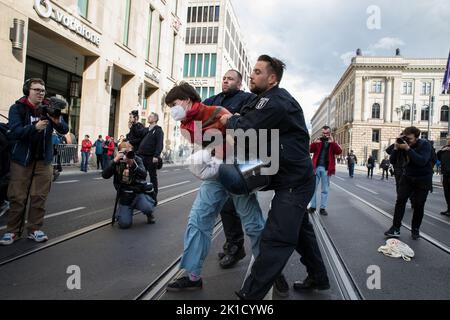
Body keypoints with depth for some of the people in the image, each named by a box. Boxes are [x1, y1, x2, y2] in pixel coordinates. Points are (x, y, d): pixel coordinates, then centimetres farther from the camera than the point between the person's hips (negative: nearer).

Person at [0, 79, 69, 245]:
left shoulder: (48, 108, 5)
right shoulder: (17, 108, -3)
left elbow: (65, 130, -3)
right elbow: (14, 132, -17)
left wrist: (57, 121, -25)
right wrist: (35, 127, -32)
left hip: (43, 160, 2)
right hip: (22, 160, -2)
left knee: (39, 197, 1)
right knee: (17, 197, 1)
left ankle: (34, 229, 10)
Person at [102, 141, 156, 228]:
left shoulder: (137, 159, -3)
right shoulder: (116, 161, 1)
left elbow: (144, 175, -18)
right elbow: (105, 175, -12)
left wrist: (132, 164, -32)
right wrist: (115, 161, -22)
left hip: (139, 193, -1)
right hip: (124, 196, 1)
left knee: (146, 207, -32)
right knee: (124, 224, -14)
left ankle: (149, 214, 7)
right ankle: (120, 211, 22)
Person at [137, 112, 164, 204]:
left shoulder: (158, 130, -3)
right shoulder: (146, 129, 19)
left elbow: (160, 144, -14)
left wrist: (156, 155, -23)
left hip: (151, 158, -6)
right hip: (142, 157, 6)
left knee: (153, 177, 3)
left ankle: (154, 197, 10)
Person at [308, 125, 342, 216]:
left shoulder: (333, 143, 9)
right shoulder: (318, 141, 11)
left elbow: (339, 151, -8)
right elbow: (310, 150, -1)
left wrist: (333, 142, -22)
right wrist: (314, 143, -20)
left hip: (326, 169, -1)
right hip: (316, 167, 1)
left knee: (325, 190, 4)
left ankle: (323, 208, 9)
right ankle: (312, 206, 11)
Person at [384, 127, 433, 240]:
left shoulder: (425, 144, -17)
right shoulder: (403, 144, -8)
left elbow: (422, 161, -34)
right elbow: (393, 161, -8)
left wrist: (408, 149, -38)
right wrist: (396, 148, -23)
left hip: (423, 179, -3)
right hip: (408, 177, 3)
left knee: (418, 205, 0)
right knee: (400, 200, -7)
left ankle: (415, 230, 16)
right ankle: (395, 229, -5)